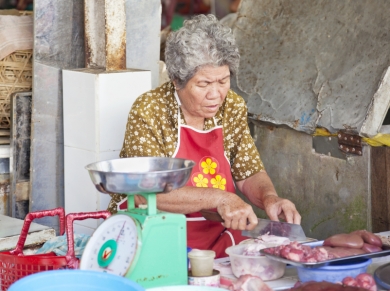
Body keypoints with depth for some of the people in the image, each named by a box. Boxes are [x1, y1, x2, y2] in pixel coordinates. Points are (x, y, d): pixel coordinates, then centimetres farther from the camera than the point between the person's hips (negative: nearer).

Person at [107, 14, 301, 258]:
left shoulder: (233, 107, 3)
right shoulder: (148, 112, -13)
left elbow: (250, 175, 11)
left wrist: (269, 198, -11)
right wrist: (220, 199, -27)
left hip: (217, 240, 6)